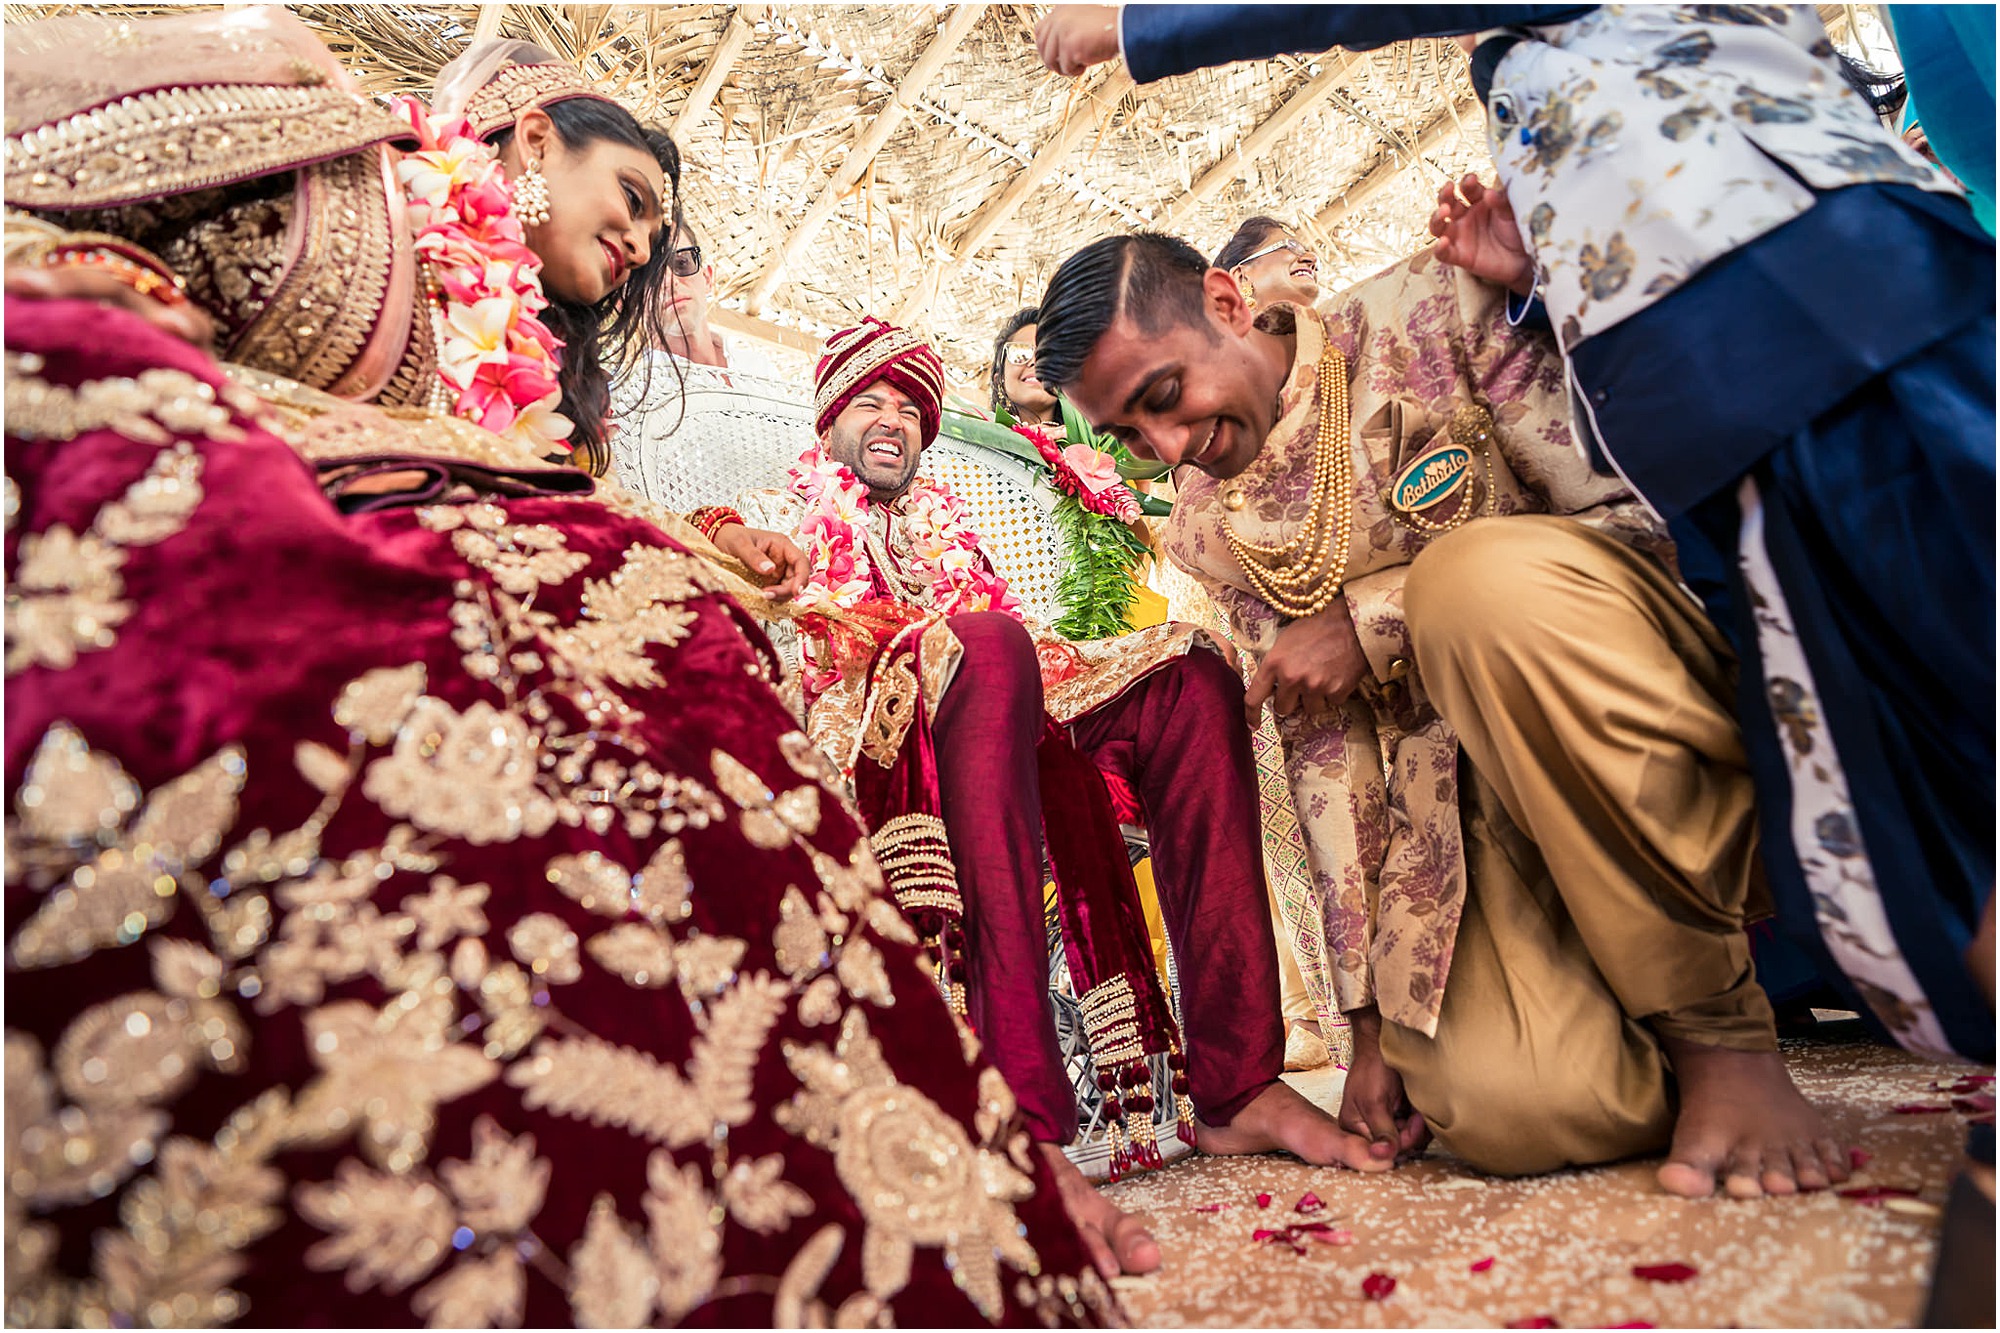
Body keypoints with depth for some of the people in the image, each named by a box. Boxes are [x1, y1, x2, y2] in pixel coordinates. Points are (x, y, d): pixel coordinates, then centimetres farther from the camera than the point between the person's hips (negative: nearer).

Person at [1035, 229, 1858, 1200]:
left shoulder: (1430, 311, -2)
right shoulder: (1208, 533, 7)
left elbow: (1635, 512, -6)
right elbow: (1321, 751, 5)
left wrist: (1372, 620, -14)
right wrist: (1369, 1020, 2)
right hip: (1471, 800, 2)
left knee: (1481, 569, -34)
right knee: (1505, 1104, -25)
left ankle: (1717, 1029, -15)